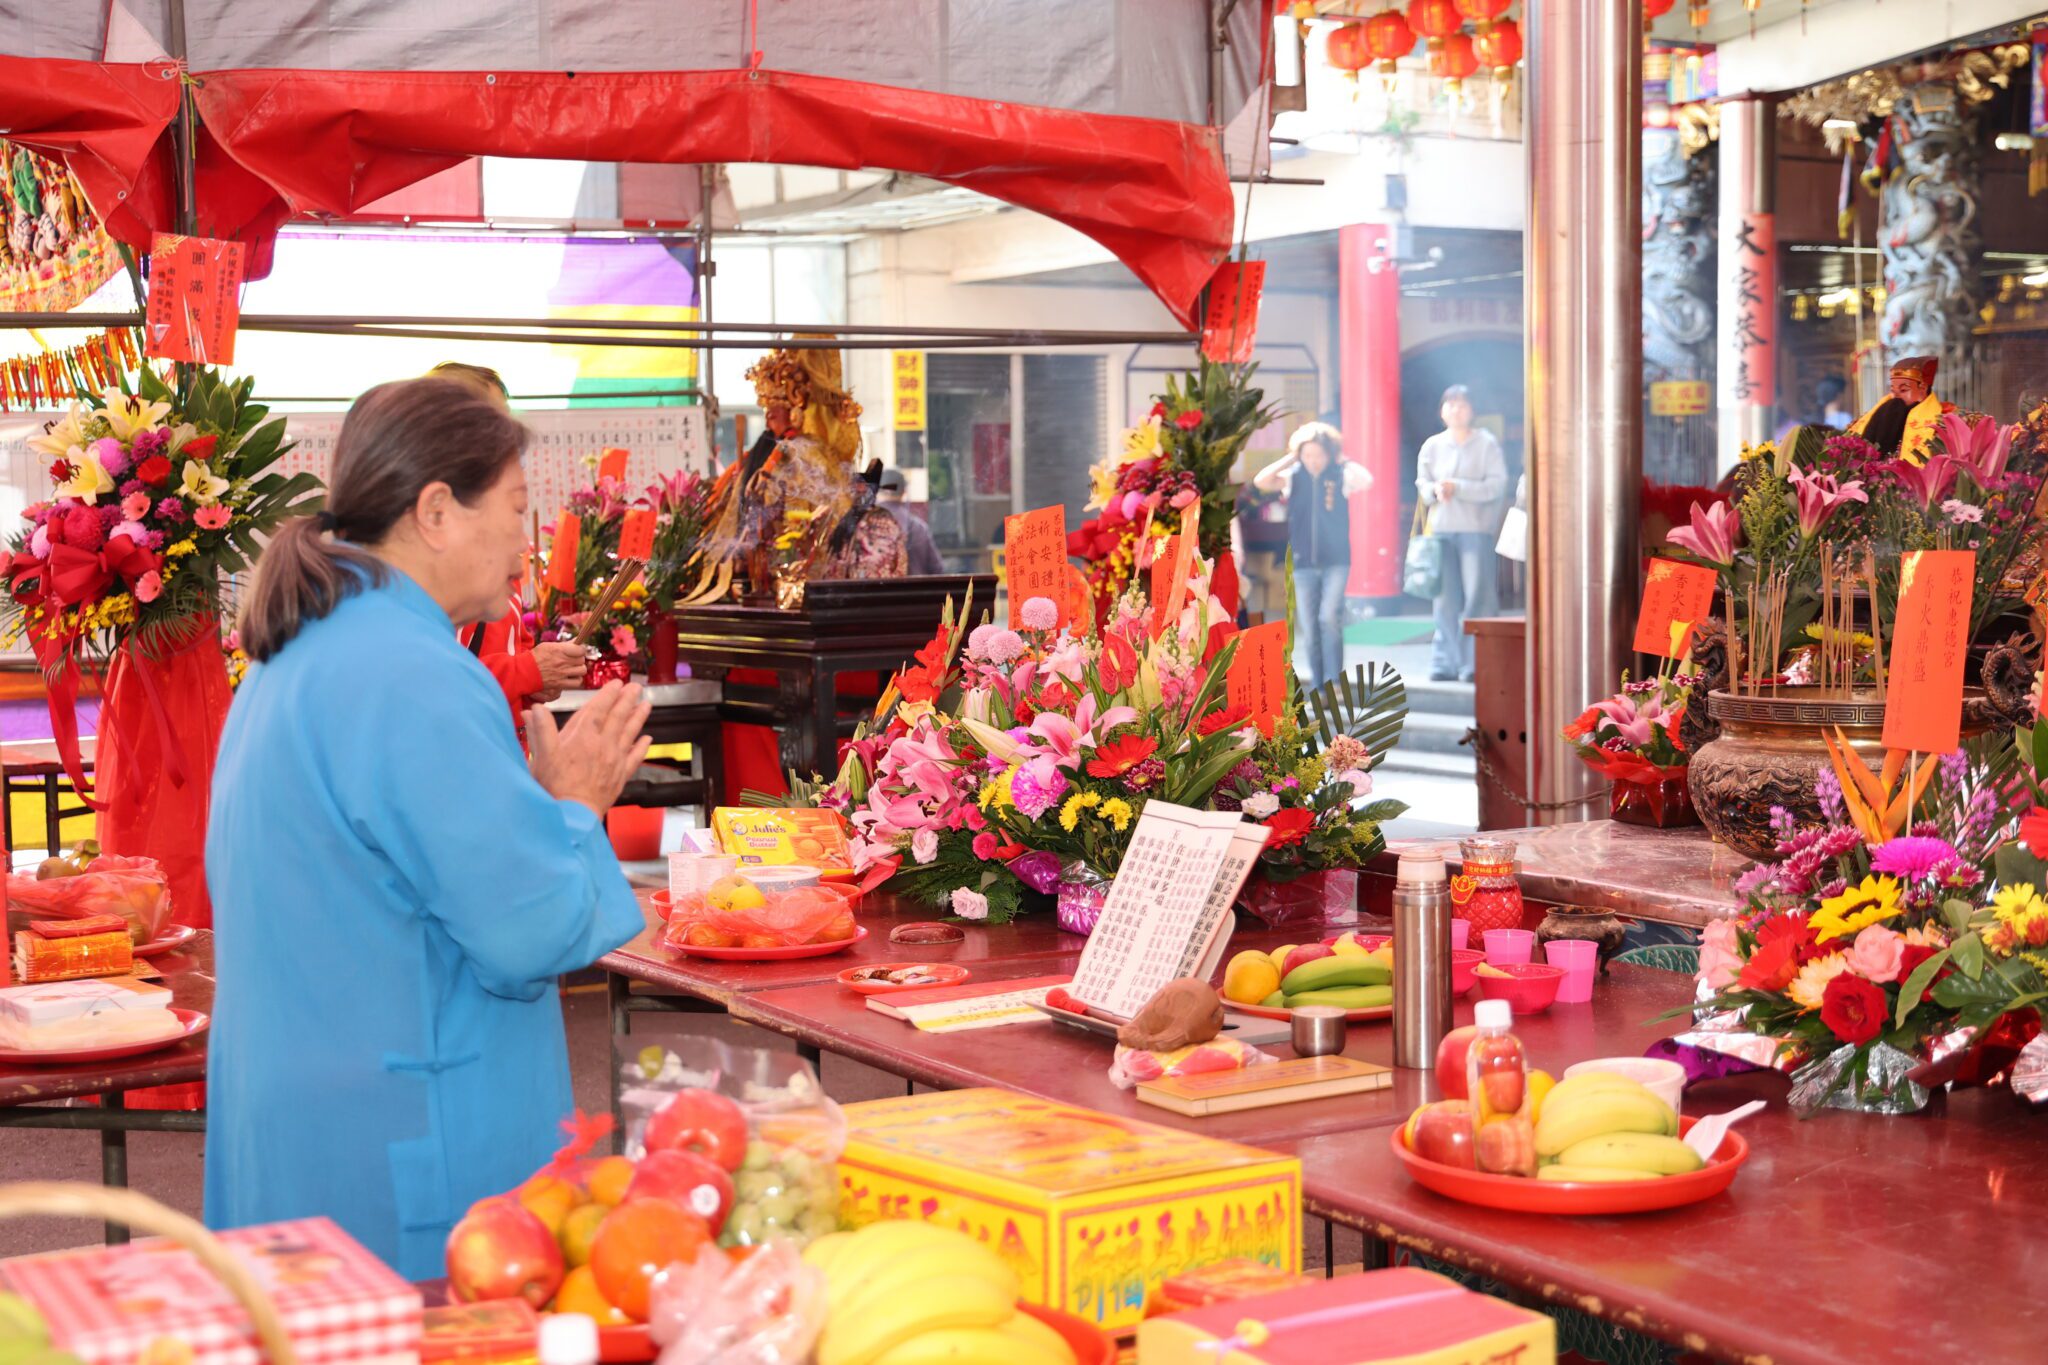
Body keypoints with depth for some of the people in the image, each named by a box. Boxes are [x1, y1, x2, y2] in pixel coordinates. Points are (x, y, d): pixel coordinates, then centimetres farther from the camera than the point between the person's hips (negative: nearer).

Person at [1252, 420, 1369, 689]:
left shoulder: (1340, 475, -3)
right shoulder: (1294, 476, 1)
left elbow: (1366, 481, -23)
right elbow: (1261, 482, -14)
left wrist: (1343, 461, -11)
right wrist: (1290, 458, -8)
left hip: (1335, 561, -3)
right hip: (1303, 563, 3)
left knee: (1329, 618, -18)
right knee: (1308, 627, 5)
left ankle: (1333, 682, -11)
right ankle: (1317, 686, 14)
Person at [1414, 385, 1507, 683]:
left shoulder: (1487, 443, 0)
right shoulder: (1432, 446, 12)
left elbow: (1497, 484, -6)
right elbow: (1422, 484, 14)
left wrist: (1457, 488, -14)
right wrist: (1435, 490, -9)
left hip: (1476, 527, -3)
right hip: (1442, 527, 3)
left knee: (1477, 595, -7)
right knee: (1445, 597, 3)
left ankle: (1474, 663, -3)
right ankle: (1445, 662, 9)